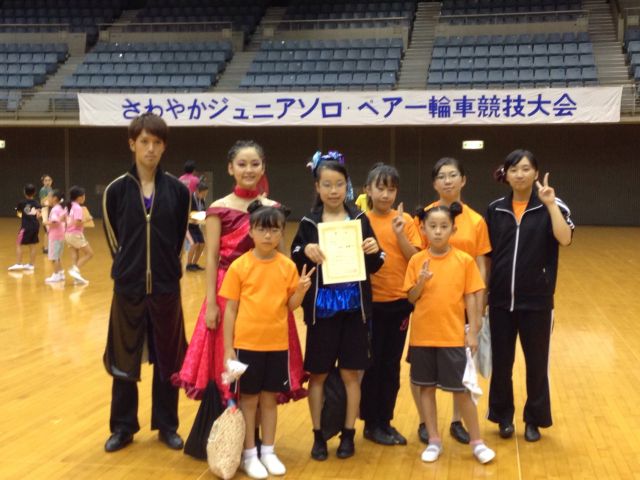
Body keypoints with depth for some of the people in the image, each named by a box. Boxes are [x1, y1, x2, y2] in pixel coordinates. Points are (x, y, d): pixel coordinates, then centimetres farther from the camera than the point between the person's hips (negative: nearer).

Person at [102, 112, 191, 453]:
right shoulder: (116, 190, -3)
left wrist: (166, 270, 10)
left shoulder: (177, 190, -2)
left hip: (166, 287, 0)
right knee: (123, 359, 8)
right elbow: (114, 240, 6)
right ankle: (123, 427, 24)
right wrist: (129, 269, 10)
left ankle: (167, 425, 25)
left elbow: (179, 238, 8)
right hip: (128, 287, 0)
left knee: (168, 359, 9)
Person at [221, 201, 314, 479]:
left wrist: (302, 290, -17)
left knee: (270, 398, 13)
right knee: (248, 398, 7)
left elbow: (291, 305, 4)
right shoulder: (239, 266, -7)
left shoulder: (288, 267, 0)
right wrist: (228, 348, -7)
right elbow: (230, 309, -5)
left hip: (277, 343, 2)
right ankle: (249, 455, 21)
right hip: (247, 343, -2)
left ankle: (268, 452, 26)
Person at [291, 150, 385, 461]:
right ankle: (318, 435, 20)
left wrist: (374, 252, -16)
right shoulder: (308, 224, 0)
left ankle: (348, 434, 21)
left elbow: (374, 267, 4)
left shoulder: (360, 220, 2)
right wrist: (305, 251, -20)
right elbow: (294, 266, -1)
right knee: (318, 373, 7)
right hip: (321, 308, 0)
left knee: (351, 373, 8)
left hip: (354, 308, 1)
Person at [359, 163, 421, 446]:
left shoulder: (405, 220, 1)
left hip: (399, 302, 2)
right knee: (371, 364, 5)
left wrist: (399, 233, -16)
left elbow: (416, 258, -6)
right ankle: (371, 424, 18)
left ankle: (385, 422, 23)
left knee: (392, 365, 10)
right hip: (371, 303, -2)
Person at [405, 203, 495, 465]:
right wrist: (422, 281, -17)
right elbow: (412, 298, 1)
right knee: (426, 387, 10)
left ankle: (476, 441, 17)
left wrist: (473, 332, -4)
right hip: (422, 335, 2)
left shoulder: (464, 260, -4)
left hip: (453, 336, -2)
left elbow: (470, 298, -2)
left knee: (461, 390, 3)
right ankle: (434, 440, 23)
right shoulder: (417, 260, -1)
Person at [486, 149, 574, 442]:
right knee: (501, 361, 10)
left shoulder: (551, 207, -4)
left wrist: (551, 204, -27)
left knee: (536, 362, 9)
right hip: (501, 300, 2)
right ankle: (503, 416, 29)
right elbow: (487, 255, 7)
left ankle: (534, 420, 26)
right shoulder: (495, 210, 4)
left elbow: (565, 239, -23)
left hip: (536, 301, -2)